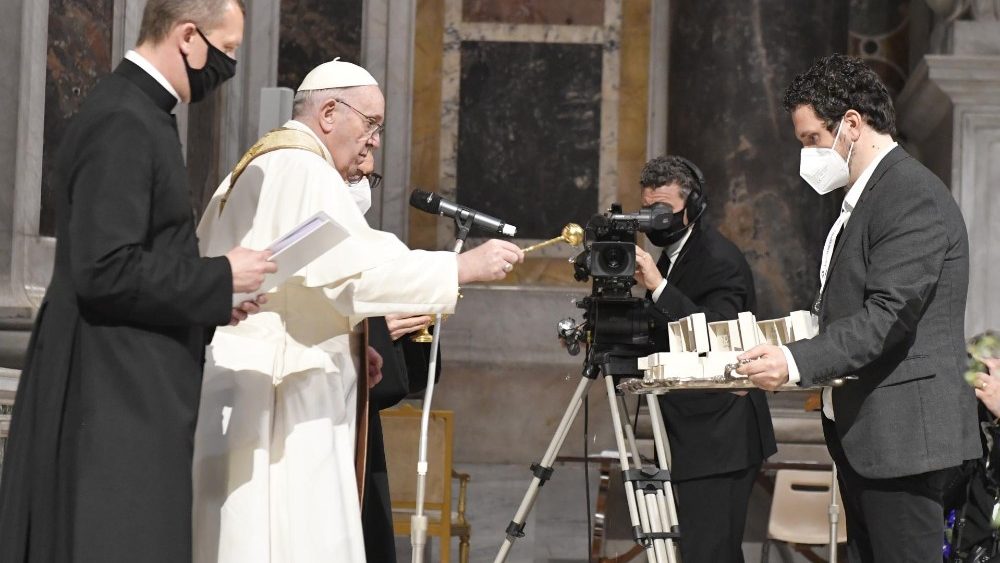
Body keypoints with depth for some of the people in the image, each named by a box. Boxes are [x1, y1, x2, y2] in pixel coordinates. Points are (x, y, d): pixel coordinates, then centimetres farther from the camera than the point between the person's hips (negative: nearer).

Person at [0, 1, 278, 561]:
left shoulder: (139, 113, 15)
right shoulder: (122, 122, -16)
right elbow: (104, 271, -23)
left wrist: (210, 302, 11)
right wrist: (221, 277, -14)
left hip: (131, 389, 10)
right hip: (115, 394, -10)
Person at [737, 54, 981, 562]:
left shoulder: (913, 194, -15)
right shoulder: (863, 197, 18)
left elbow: (890, 316, -23)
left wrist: (799, 362, -27)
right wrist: (777, 347, 8)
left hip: (900, 432, -10)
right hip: (859, 431, 10)